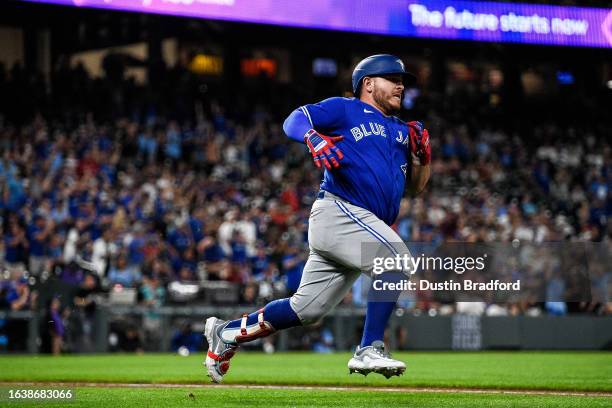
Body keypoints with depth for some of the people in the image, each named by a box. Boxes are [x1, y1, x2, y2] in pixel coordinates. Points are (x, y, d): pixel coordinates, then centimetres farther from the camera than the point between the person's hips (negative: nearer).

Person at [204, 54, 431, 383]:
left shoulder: (400, 130, 26)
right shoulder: (345, 109, 5)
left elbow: (417, 185, 25)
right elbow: (294, 121, -6)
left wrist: (421, 153, 7)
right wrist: (316, 140, -26)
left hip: (359, 225, 8)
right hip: (339, 211, -8)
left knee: (307, 309, 6)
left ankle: (228, 334, 18)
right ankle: (369, 350, -26)